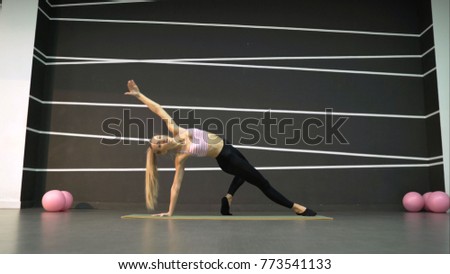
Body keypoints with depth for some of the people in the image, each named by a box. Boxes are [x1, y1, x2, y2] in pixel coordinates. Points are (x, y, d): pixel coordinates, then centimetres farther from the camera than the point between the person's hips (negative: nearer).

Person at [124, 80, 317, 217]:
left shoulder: (175, 131, -9)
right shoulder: (180, 157, -19)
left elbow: (158, 109, -6)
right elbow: (176, 186, -15)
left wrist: (138, 94, -10)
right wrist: (170, 212, -16)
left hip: (226, 146, 7)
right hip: (225, 159, -7)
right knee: (262, 183, -1)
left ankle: (228, 198, 26)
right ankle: (296, 208, 11)